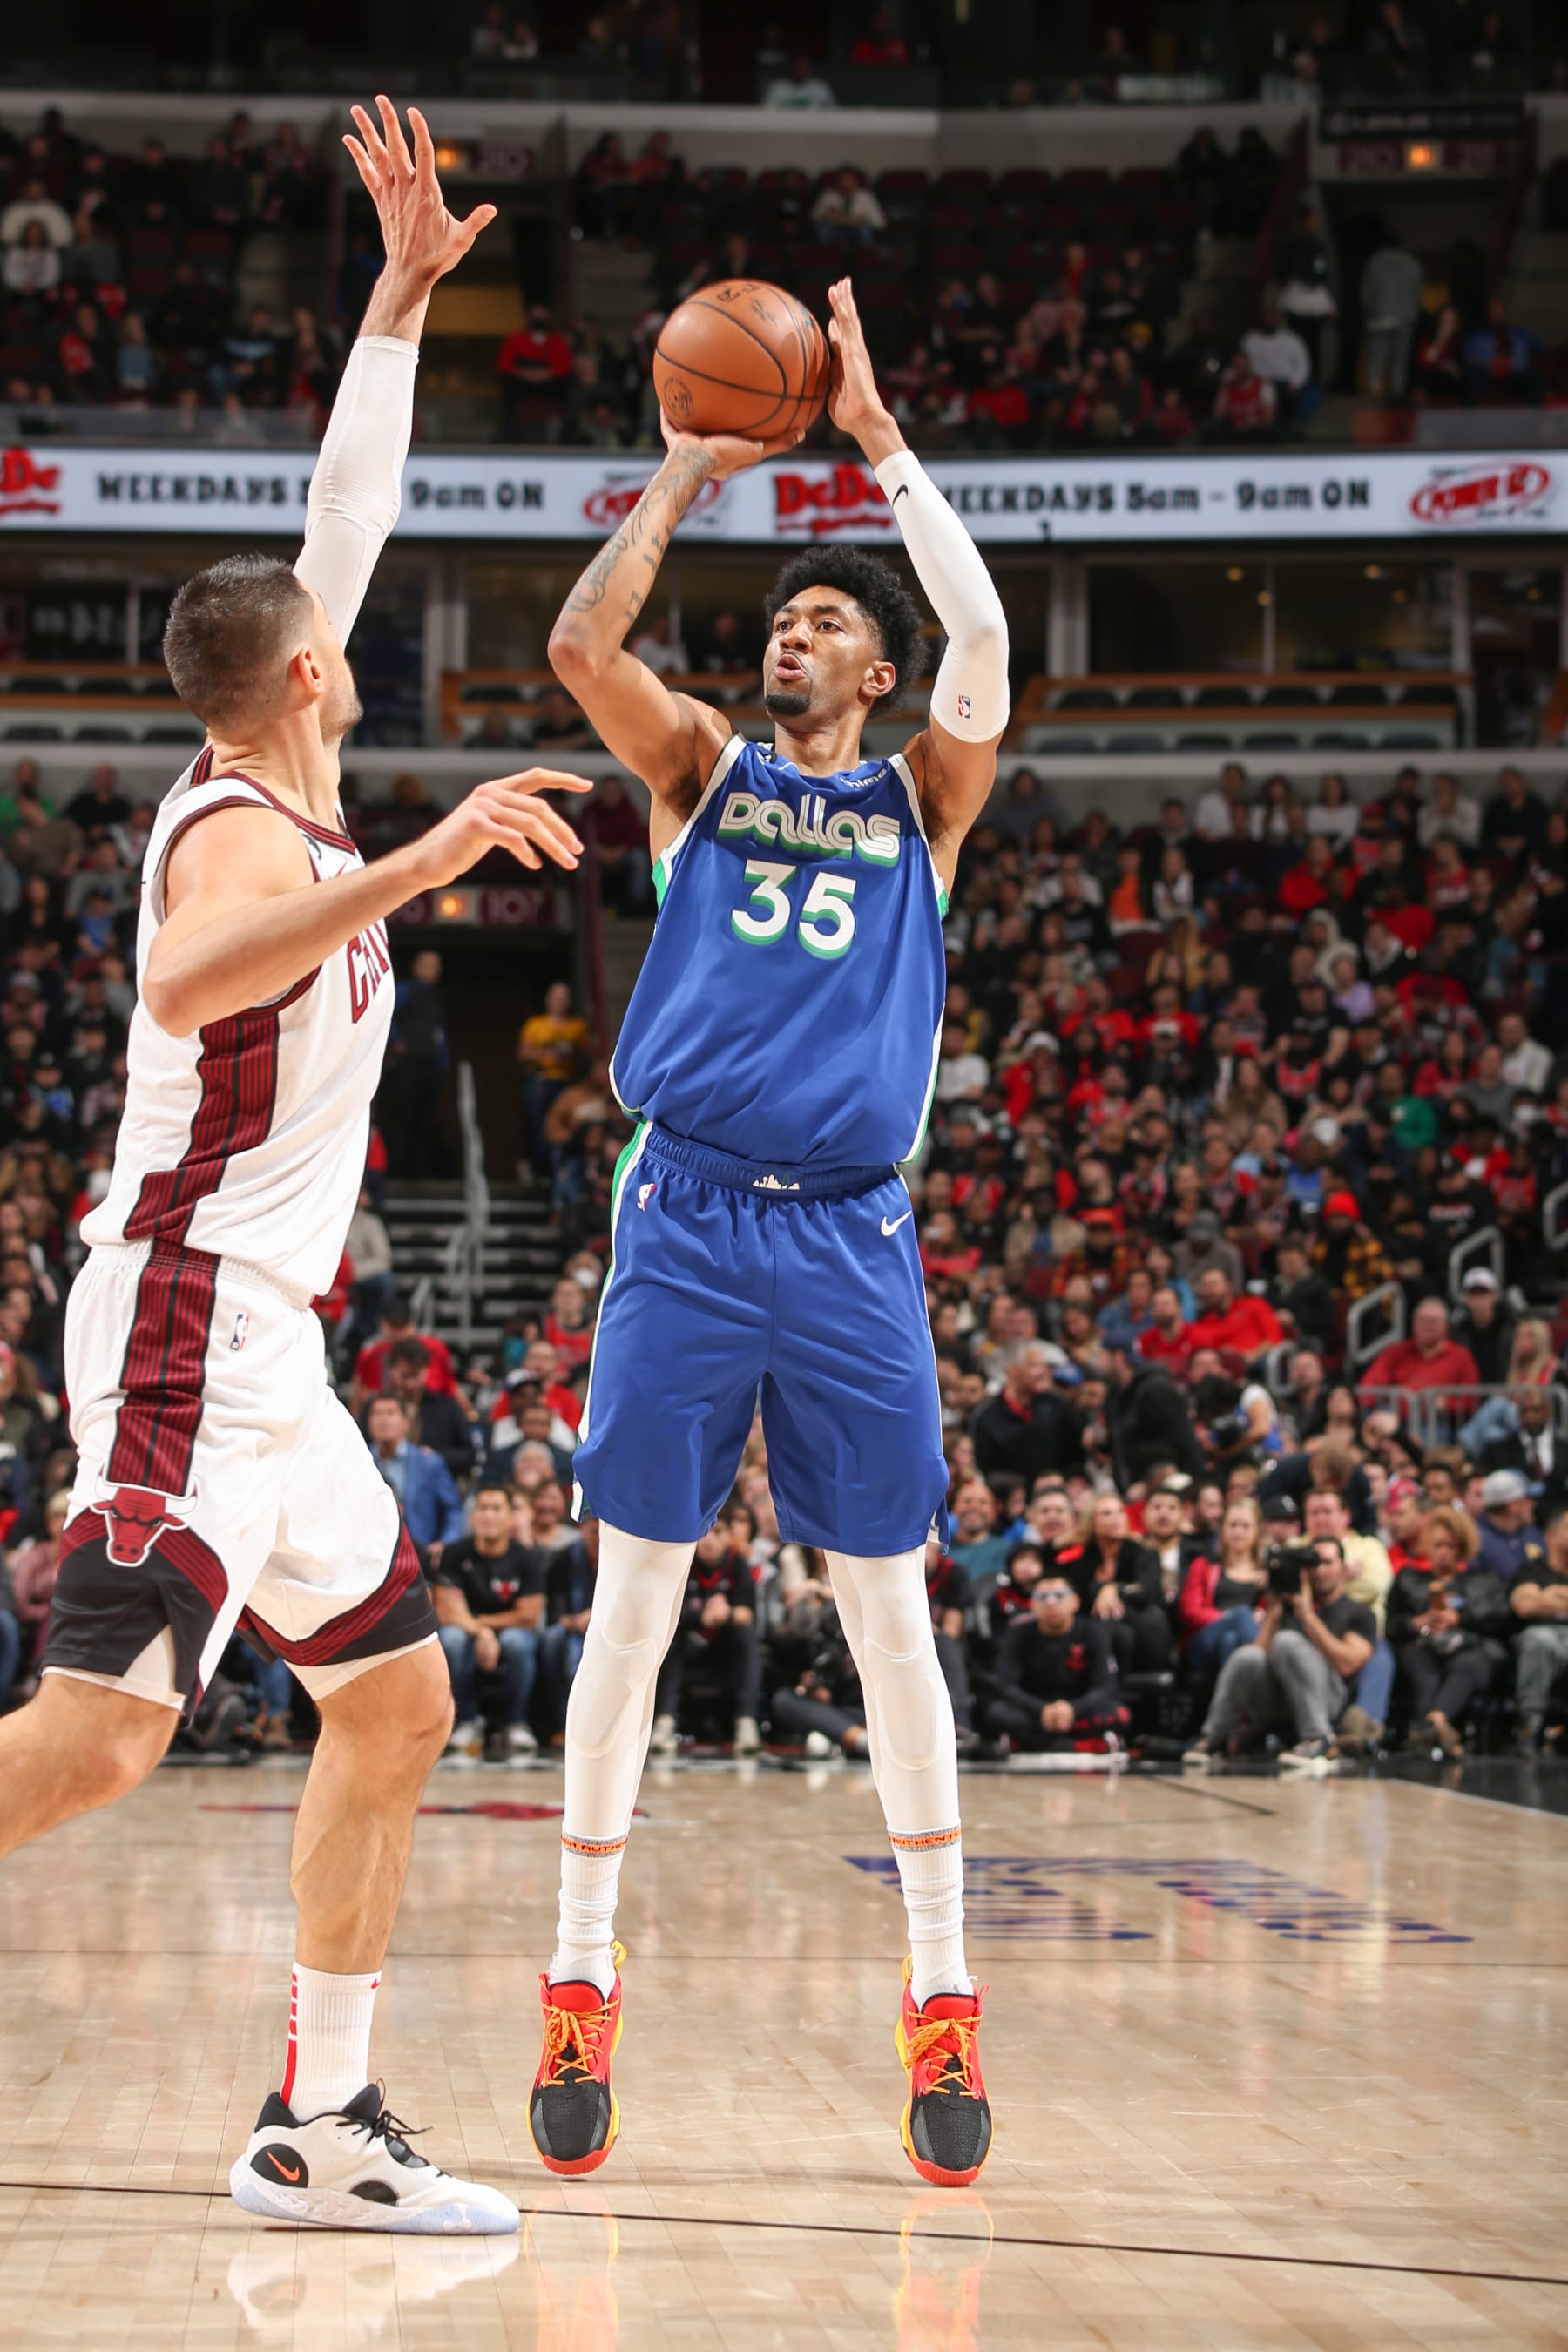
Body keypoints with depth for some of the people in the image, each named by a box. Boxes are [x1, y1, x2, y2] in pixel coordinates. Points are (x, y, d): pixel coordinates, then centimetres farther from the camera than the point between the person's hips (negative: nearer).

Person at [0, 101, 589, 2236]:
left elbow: (345, 522, 21)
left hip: (258, 1343, 10)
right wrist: (414, 868, -40)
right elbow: (186, 978, -37)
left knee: (397, 1698, 12)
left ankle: (318, 2127, 15)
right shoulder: (245, 830, -13)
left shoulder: (278, 795, 13)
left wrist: (405, 297, 21)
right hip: (190, 1330, -10)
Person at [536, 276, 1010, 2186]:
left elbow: (983, 635, -7)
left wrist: (878, 439, -5)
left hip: (852, 1241, 0)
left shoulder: (922, 798, 11)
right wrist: (685, 472, -1)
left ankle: (942, 2005, 8)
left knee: (888, 1615, 2)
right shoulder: (702, 769, 13)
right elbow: (580, 642, -5)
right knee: (631, 1605, 0)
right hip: (688, 1223, 0)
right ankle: (579, 1989, 7)